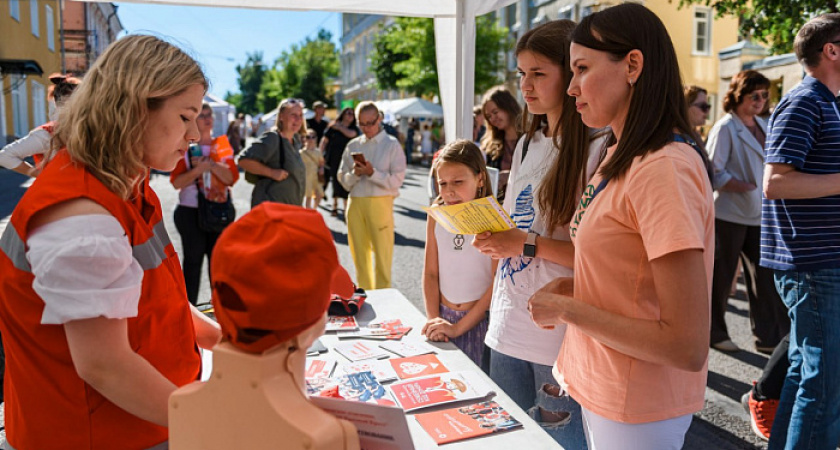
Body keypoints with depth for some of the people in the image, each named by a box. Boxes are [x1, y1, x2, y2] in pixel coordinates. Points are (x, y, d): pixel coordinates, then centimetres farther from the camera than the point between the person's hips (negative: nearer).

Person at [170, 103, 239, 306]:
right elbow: (176, 182, -9)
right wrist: (198, 169, -21)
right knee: (193, 261, 5)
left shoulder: (222, 145, 7)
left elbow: (232, 177, -5)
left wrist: (211, 164, -17)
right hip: (191, 213, -3)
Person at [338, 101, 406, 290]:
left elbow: (396, 180, -5)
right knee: (359, 253, 10)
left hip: (379, 203, -4)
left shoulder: (392, 145, 2)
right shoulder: (353, 145, 13)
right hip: (355, 203, 4)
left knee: (382, 254, -3)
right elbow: (343, 179, 10)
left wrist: (372, 173, -16)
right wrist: (355, 174, -10)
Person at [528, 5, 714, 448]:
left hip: (636, 413, -8)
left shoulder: (665, 170, -24)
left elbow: (688, 348, -26)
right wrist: (571, 286, -1)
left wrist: (567, 310, -19)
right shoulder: (619, 156, 5)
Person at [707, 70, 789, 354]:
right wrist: (747, 187, -20)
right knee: (721, 276, 4)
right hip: (730, 214, -7)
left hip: (759, 215, 7)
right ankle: (714, 332, 19)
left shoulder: (765, 126, 13)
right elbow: (714, 173, -15)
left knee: (766, 276, 7)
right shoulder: (725, 128, -9)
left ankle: (770, 337, 16)